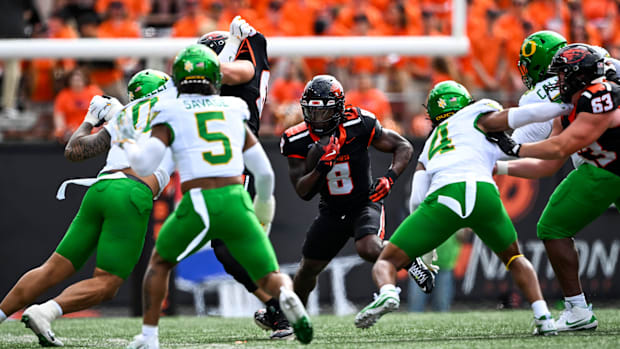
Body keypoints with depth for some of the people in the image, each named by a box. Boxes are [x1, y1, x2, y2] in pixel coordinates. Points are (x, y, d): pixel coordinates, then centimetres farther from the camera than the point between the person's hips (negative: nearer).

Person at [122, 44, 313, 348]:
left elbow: (143, 165, -2)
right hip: (237, 202, 1)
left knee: (160, 262, 26)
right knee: (270, 278, 7)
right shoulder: (233, 112, 17)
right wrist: (264, 208, 37)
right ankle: (287, 296, -28)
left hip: (198, 205, -1)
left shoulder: (170, 114, 7)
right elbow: (264, 173, 18)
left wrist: (128, 144, 21)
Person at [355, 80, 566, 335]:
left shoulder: (429, 147, 35)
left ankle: (387, 292, -27)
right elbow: (519, 116, 15)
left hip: (443, 197, 1)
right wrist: (564, 107, 25)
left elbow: (419, 198, 23)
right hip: (483, 190, -1)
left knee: (386, 262, 8)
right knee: (514, 257, 26)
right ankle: (543, 316, 5)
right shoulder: (478, 116, 28)